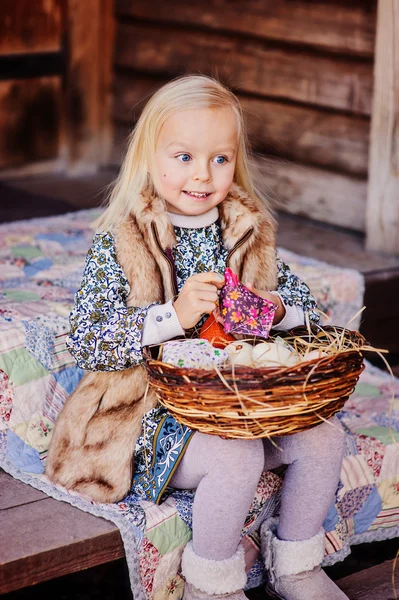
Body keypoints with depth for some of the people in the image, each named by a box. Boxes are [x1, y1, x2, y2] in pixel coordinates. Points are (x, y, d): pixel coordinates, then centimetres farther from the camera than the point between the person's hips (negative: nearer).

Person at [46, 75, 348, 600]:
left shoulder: (249, 232, 4)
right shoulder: (119, 246, -11)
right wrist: (173, 316, -32)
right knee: (237, 458, -29)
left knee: (324, 436, -8)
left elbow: (300, 297, 13)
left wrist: (276, 309, -13)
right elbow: (86, 343, -18)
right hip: (157, 412, -6)